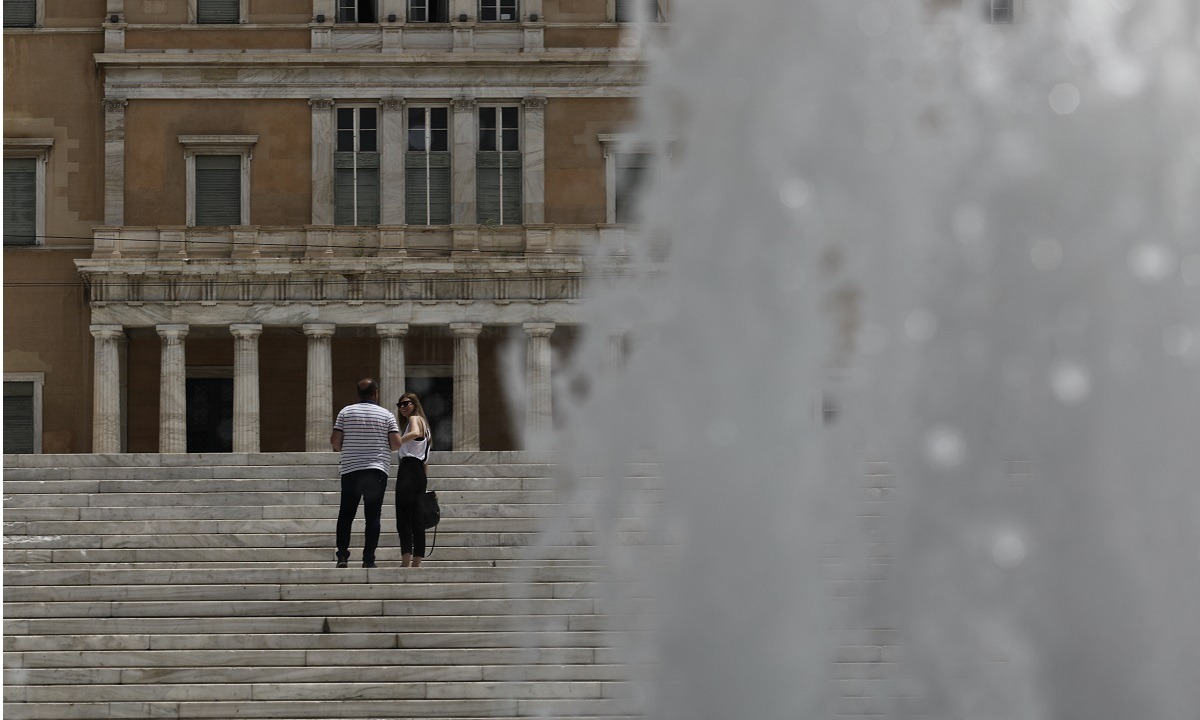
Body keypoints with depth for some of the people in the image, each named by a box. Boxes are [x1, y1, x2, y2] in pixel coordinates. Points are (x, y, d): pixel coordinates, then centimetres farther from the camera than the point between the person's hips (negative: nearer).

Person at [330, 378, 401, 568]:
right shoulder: (386, 415, 2)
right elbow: (396, 443, -4)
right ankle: (368, 559, -4)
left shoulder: (346, 412, 4)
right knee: (373, 516, 0)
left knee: (345, 514, 8)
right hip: (377, 470, -1)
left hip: (350, 469, 1)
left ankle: (342, 555, -1)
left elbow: (334, 441, -1)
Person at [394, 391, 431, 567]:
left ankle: (406, 560, -24)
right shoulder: (423, 422, 25)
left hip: (408, 470, -10)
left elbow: (415, 433, -28)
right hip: (420, 472, 10)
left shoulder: (414, 419, -2)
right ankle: (417, 562, 10)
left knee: (403, 516, -14)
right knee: (416, 519, 10)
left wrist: (398, 441, -41)